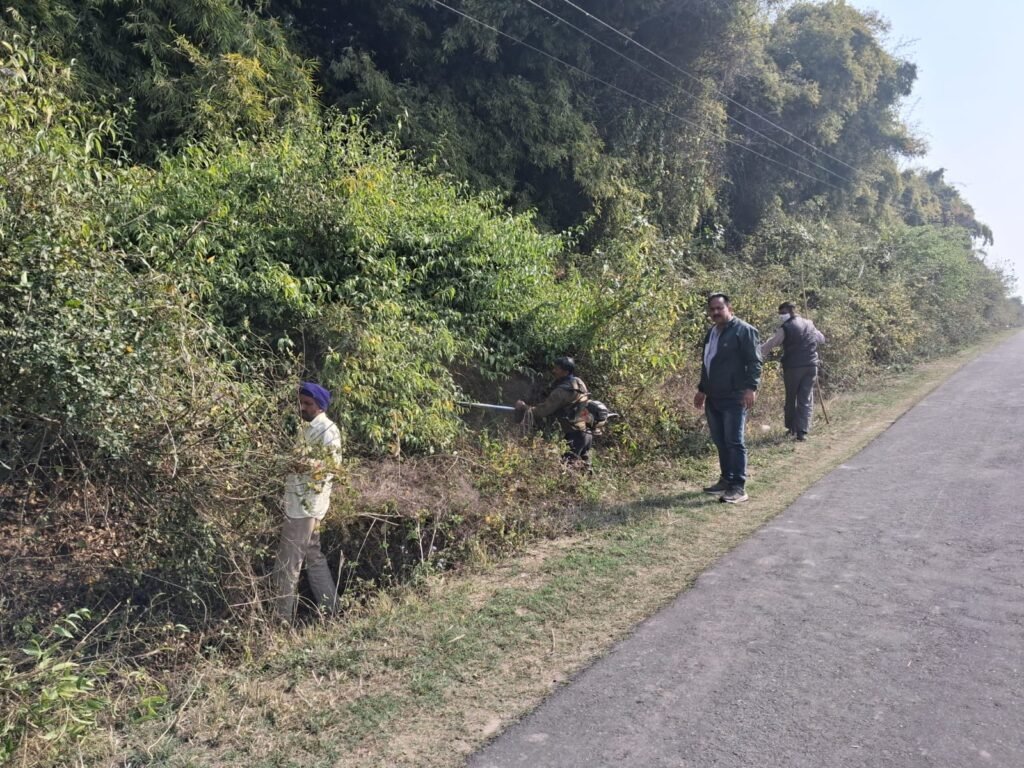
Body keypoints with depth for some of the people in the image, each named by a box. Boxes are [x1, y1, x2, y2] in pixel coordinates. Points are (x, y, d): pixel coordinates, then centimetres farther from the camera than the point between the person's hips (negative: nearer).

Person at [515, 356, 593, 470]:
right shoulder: (578, 383, 11)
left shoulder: (563, 390, -16)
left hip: (575, 434, -9)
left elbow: (544, 409, -14)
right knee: (584, 468, 15)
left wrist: (524, 407, -1)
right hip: (586, 432, 9)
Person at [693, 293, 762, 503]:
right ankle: (726, 480, 25)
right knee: (720, 441, 13)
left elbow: (754, 362, -14)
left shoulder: (744, 330, -8)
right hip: (713, 398, 8)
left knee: (734, 442, -8)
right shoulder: (711, 333, 18)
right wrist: (702, 389, 27)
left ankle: (739, 487, -4)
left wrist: (751, 387, -23)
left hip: (734, 398, -8)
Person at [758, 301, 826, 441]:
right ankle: (802, 431, -3)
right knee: (806, 400, 5)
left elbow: (770, 344, -9)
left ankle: (792, 428, 20)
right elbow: (821, 339, 25)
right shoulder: (809, 324, 11)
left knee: (791, 398, 11)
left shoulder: (786, 328, -8)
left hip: (793, 367, -4)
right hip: (811, 366, 4)